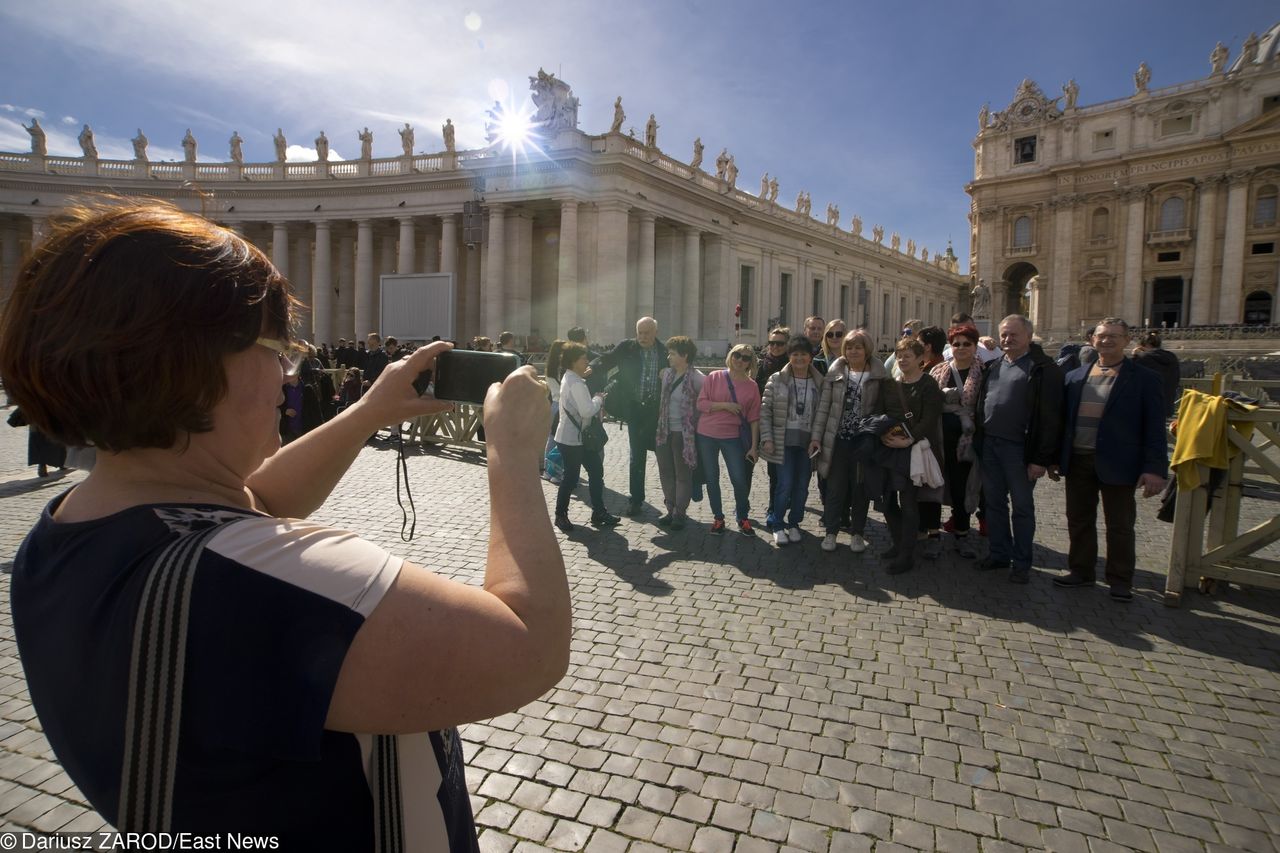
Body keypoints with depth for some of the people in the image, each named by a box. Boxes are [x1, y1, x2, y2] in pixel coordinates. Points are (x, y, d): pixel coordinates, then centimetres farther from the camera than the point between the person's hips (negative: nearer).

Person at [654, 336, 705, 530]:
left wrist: (693, 425, -7)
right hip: (665, 432, 7)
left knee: (683, 475, 6)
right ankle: (671, 510, 26)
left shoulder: (697, 378, -15)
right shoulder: (667, 374, 7)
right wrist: (660, 427, 14)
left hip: (684, 434, -7)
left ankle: (680, 513, 17)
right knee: (666, 473, 13)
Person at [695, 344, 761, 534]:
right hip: (707, 435, 1)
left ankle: (742, 518, 17)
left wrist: (754, 446, -1)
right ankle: (718, 517, 23)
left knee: (740, 480, -3)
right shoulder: (714, 377, -2)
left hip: (733, 437, 0)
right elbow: (701, 404, -5)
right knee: (712, 479, 8)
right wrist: (725, 405, -16)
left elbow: (754, 418, 1)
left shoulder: (752, 386, 0)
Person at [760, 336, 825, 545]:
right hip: (784, 441, -2)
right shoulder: (777, 380, -1)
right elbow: (765, 410, -1)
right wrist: (767, 438, -8)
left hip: (808, 441, 3)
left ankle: (794, 523, 25)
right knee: (785, 484, -6)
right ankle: (777, 524, 11)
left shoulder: (819, 383, 5)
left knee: (802, 486, 8)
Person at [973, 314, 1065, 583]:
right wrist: (977, 440, 8)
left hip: (1019, 449, -6)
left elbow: (1050, 417, -14)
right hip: (989, 445, 6)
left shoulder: (1043, 369, -10)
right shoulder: (994, 366, 12)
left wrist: (1042, 458, -17)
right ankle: (999, 553, 27)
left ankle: (1021, 562, 17)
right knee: (994, 503, 14)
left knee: (1022, 506, 6)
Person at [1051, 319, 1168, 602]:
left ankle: (1121, 580, 21)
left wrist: (1155, 468, -13)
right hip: (1078, 461, 4)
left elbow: (1154, 427, -6)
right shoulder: (1075, 377, 9)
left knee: (1120, 526, 7)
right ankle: (1080, 571, 27)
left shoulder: (1144, 378, -2)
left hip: (1117, 463, -4)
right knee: (1078, 520, 13)